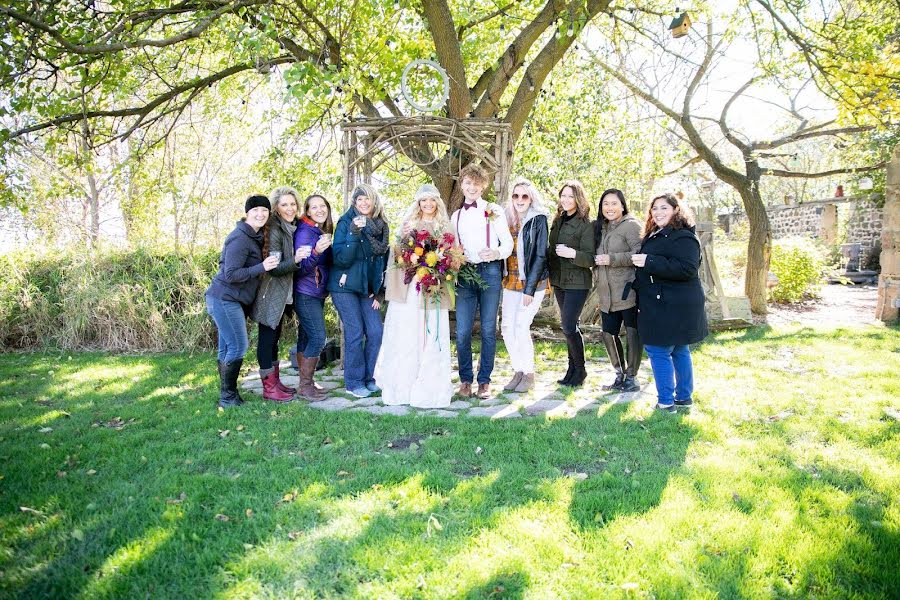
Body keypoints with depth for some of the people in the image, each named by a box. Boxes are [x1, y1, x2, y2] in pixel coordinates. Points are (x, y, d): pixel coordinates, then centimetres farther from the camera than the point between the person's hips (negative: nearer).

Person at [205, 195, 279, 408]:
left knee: (227, 348, 13)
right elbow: (230, 274, -22)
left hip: (234, 300, 10)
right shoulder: (240, 239, -18)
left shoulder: (254, 236, 12)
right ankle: (228, 397, 1)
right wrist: (262, 267, -28)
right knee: (238, 346, -8)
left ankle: (227, 396, 20)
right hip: (225, 300, -10)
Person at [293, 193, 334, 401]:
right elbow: (302, 267, -21)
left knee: (306, 338, 12)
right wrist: (316, 251, -35)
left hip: (318, 294, 8)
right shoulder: (305, 232, -14)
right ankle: (306, 385, -2)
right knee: (318, 338, -11)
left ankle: (305, 383, 18)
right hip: (305, 294, -8)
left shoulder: (322, 231, 11)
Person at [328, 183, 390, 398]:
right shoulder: (346, 223, -8)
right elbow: (340, 258, -17)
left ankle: (367, 378, 17)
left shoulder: (381, 225, 7)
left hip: (368, 287, 5)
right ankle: (353, 383, 9)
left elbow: (383, 259, 13)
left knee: (375, 332, 1)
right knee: (355, 333, -5)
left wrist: (379, 292, 9)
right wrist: (354, 233, -28)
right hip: (345, 285, -5)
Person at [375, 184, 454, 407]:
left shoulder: (445, 227, 11)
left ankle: (430, 389, 7)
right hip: (409, 289, 0)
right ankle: (401, 387, 7)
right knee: (404, 339, -1)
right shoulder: (408, 224, 11)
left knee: (432, 339, -1)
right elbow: (397, 254, 7)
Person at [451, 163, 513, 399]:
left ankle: (484, 380, 11)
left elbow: (508, 243, 1)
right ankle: (465, 379, 12)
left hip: (490, 272, -3)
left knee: (488, 329, 1)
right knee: (463, 331, -2)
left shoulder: (494, 211, 5)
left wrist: (496, 253, -20)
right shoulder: (456, 216, 18)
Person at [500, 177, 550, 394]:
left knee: (521, 326, -9)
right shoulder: (508, 219, 8)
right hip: (511, 281, 6)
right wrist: (503, 279, 2)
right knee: (507, 327, 3)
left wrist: (530, 289, -14)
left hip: (533, 282, -5)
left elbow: (540, 255, -10)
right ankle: (518, 371, 17)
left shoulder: (538, 219, -7)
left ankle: (529, 374, 7)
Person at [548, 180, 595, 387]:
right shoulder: (558, 221, 11)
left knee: (569, 326, -9)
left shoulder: (586, 225, -10)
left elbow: (590, 258, -15)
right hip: (559, 281, 7)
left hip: (577, 283, -7)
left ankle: (580, 369, 8)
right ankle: (572, 369, 22)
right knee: (569, 326, 13)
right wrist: (550, 275, 14)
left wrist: (573, 253, -30)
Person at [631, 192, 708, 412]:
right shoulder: (655, 236, 17)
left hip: (672, 308, -10)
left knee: (658, 350, -7)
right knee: (679, 350, 16)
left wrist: (650, 262, -27)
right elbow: (645, 263, 30)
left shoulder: (683, 237, -14)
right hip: (659, 304, 10)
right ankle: (684, 396, 26)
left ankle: (666, 401, 2)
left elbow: (687, 269, -27)